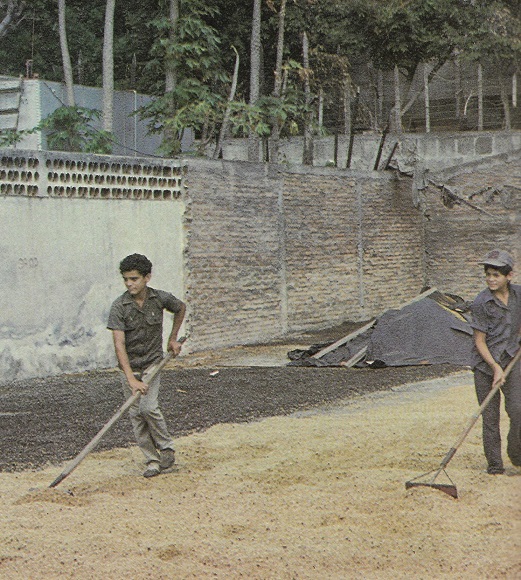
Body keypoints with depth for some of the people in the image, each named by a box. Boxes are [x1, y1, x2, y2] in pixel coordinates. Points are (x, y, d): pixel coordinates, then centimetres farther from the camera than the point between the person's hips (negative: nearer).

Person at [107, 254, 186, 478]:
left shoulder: (161, 299, -8)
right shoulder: (119, 306, -15)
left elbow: (181, 308, 17)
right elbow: (119, 344, -23)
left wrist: (173, 338, 14)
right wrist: (131, 379, -32)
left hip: (153, 363, 0)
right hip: (129, 366, 1)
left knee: (148, 407, -16)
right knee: (136, 414, 0)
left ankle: (167, 448, 5)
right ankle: (152, 460, 8)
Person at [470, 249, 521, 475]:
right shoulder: (481, 302, -11)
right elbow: (479, 341, -11)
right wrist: (495, 367, -17)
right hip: (485, 364, -3)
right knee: (490, 416, 1)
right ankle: (494, 464, 11)